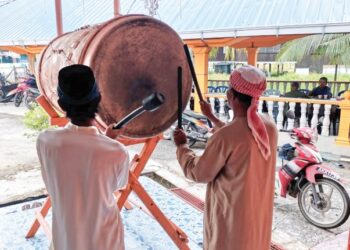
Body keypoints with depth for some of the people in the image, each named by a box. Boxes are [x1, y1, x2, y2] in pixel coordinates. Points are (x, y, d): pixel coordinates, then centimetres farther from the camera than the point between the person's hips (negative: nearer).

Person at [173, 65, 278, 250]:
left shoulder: (225, 136, -28)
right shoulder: (269, 125, -7)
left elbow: (199, 174, -15)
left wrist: (181, 146, -1)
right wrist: (212, 118, 20)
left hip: (231, 215, -5)